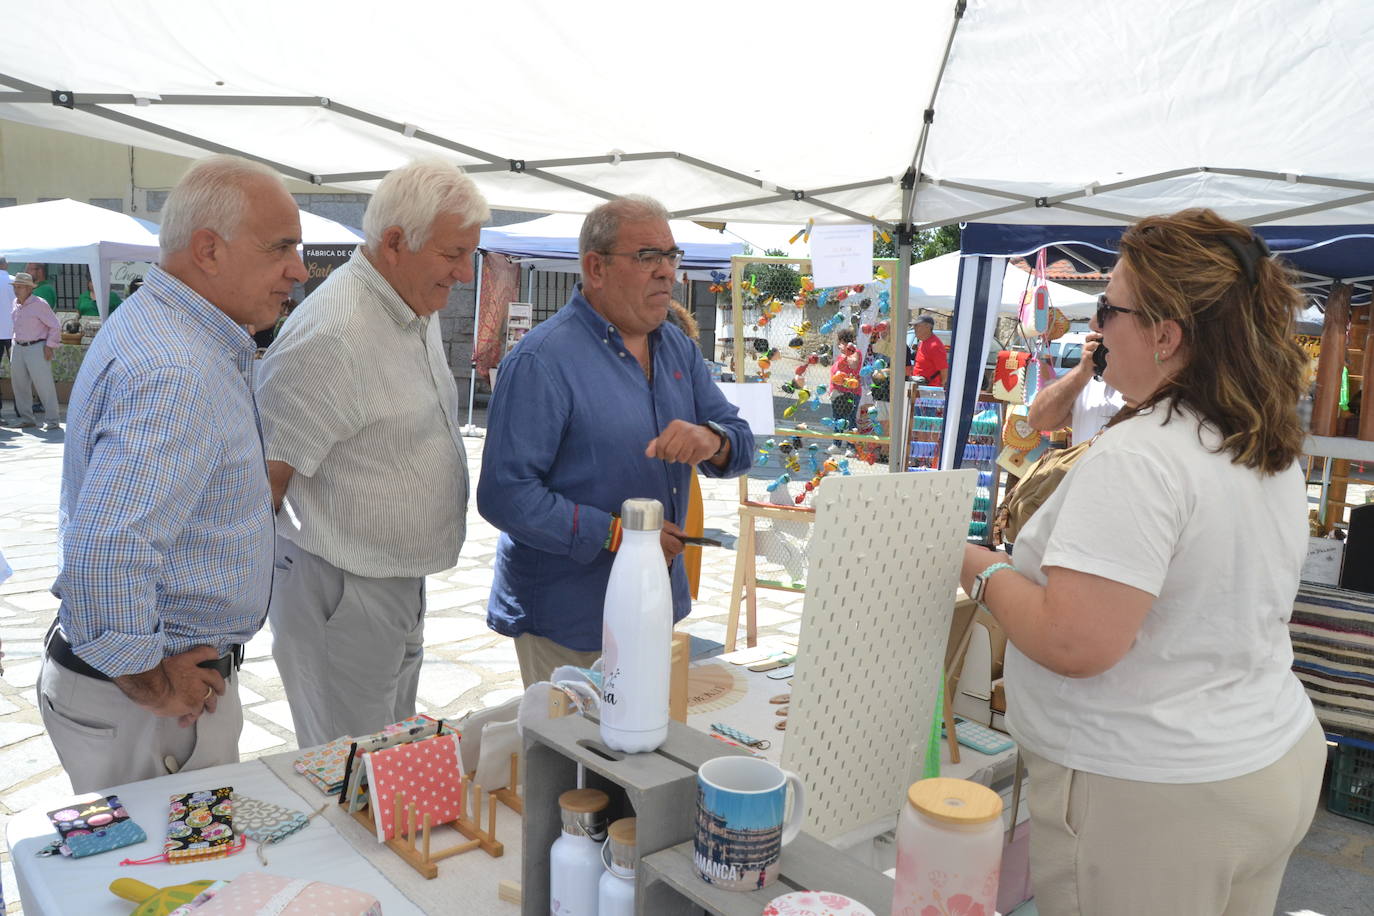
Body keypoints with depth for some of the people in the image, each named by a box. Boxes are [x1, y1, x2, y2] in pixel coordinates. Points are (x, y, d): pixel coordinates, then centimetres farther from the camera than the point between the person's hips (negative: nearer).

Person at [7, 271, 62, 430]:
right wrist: (14, 343, 17)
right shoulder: (14, 304, 10)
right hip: (18, 348, 7)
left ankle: (52, 421, -4)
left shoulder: (39, 304, -10)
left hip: (37, 348, -7)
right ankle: (26, 418, 16)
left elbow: (55, 326, -9)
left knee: (44, 384, -8)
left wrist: (50, 346, -13)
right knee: (19, 383, 7)